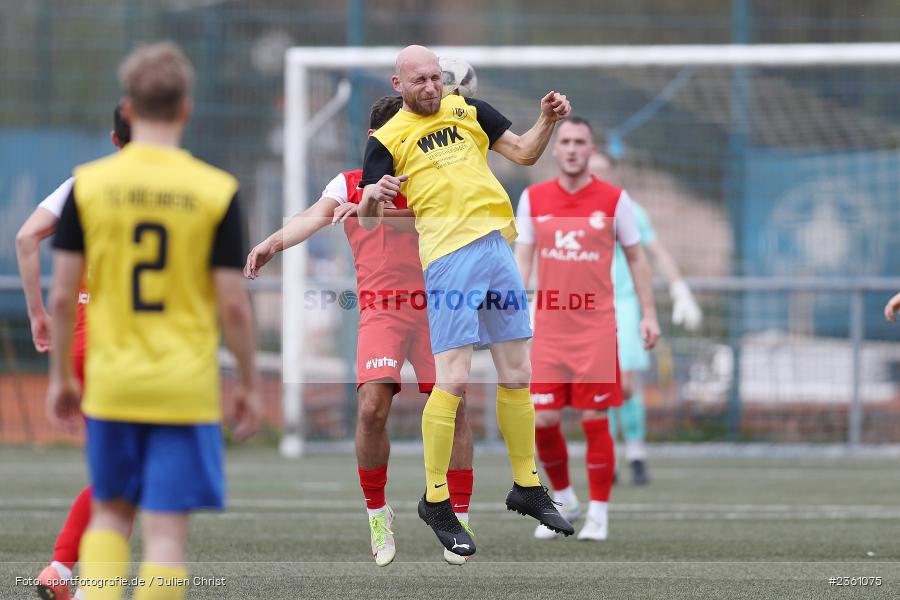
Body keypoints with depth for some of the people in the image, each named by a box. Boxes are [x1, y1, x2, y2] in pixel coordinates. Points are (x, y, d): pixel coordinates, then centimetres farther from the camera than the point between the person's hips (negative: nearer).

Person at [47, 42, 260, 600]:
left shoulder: (89, 184, -2)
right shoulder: (216, 191, -6)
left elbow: (62, 296, 0)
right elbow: (234, 304, -6)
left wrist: (61, 376, 13)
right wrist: (249, 383, 7)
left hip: (110, 383, 2)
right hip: (186, 387, -2)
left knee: (110, 512, 18)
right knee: (167, 530, 0)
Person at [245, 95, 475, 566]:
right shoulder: (349, 184, 7)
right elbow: (316, 216, -12)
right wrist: (273, 242, -32)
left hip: (433, 308, 1)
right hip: (379, 311, -1)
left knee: (452, 409, -4)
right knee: (371, 408, -17)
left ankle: (459, 517, 9)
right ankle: (376, 513, 1)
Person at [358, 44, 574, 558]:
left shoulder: (468, 111, 17)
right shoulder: (388, 139, 5)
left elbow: (524, 153, 20)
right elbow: (368, 219, -1)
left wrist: (548, 121, 1)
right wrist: (373, 197, -24)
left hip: (499, 246, 5)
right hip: (450, 254, -5)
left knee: (517, 375, 9)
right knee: (453, 380, -12)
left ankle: (527, 487, 22)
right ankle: (436, 501, -2)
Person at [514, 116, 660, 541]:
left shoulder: (614, 199, 0)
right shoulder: (533, 199, 6)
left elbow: (636, 258, 8)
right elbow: (522, 258, 8)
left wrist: (649, 314, 3)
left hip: (596, 327, -2)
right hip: (548, 327, 2)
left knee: (594, 420, -4)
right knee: (543, 419, -3)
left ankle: (598, 514, 6)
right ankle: (564, 501, 19)